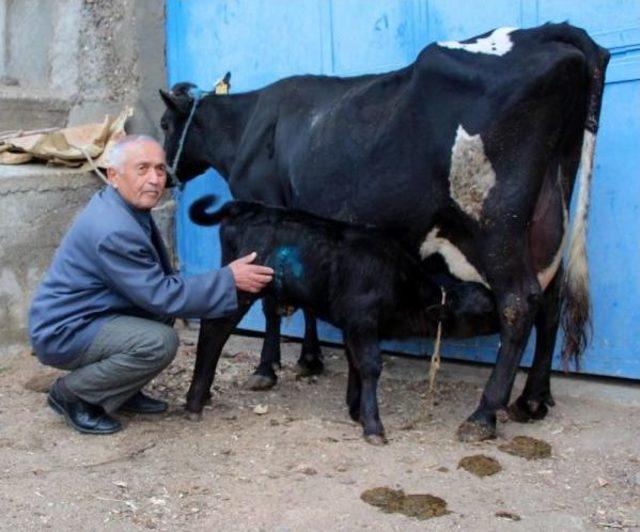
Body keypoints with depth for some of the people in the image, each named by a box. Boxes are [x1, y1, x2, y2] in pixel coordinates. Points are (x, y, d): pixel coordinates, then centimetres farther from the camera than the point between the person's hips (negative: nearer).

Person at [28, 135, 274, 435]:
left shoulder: (128, 208, 4)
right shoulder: (113, 230, -26)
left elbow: (156, 283, 11)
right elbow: (161, 296, -24)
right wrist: (228, 279, -20)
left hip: (86, 317, 10)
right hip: (62, 332, -10)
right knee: (159, 342, -25)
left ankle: (123, 393, 14)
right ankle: (71, 394, -5)